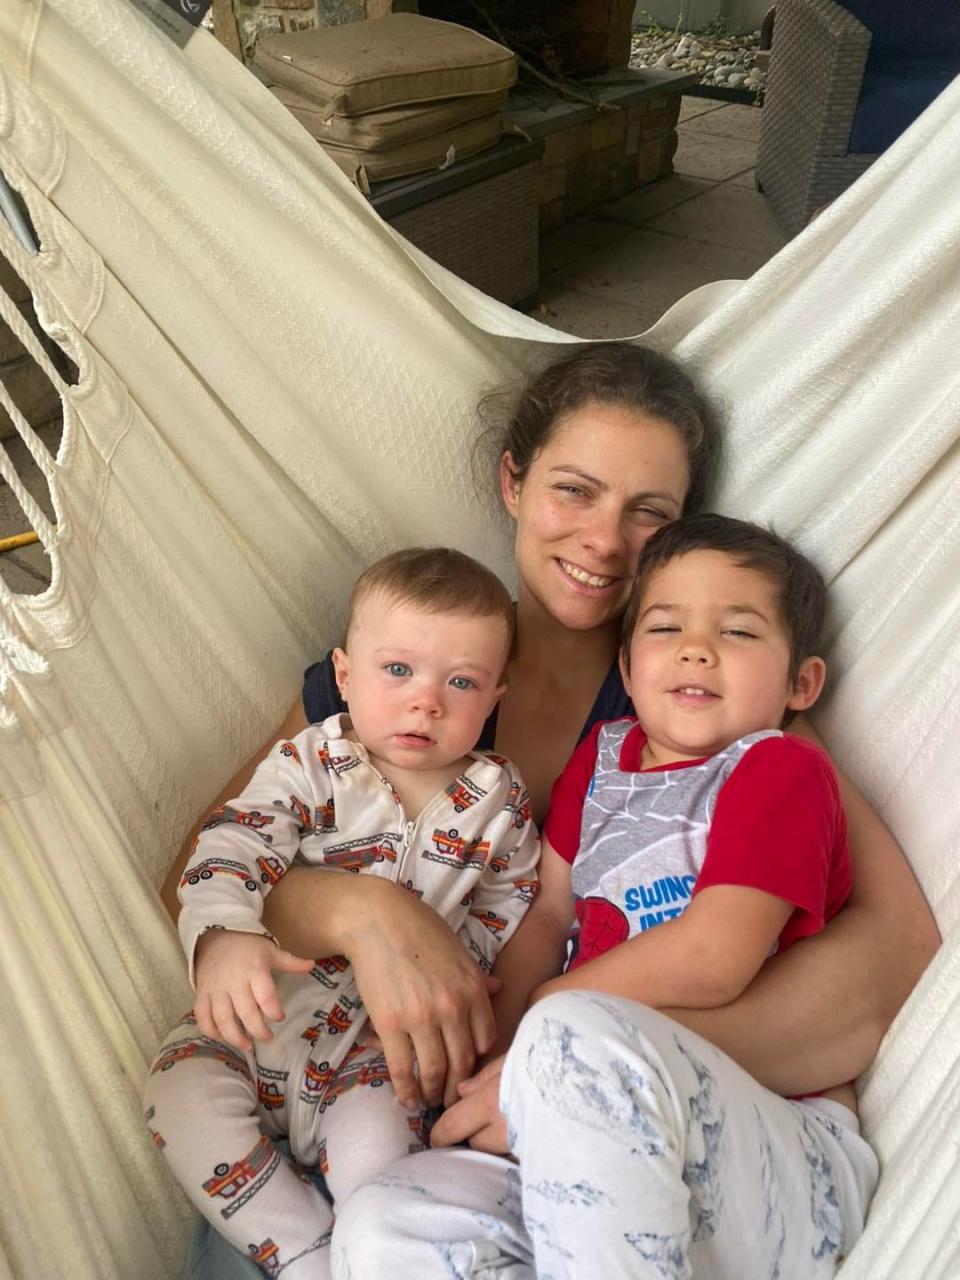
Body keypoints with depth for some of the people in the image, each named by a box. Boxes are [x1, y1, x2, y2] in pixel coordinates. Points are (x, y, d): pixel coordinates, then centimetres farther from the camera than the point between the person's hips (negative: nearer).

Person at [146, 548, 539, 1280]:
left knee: (373, 1146, -25)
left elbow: (506, 917, 6)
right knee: (181, 1095, -16)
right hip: (266, 1013, 1)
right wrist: (223, 937, -44)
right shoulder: (310, 766, -10)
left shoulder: (499, 802, -3)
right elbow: (230, 850, -23)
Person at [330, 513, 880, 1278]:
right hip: (611, 1153, 6)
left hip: (785, 1169, -5)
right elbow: (549, 913, 13)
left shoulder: (784, 770, -3)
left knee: (580, 1041, -36)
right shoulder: (604, 756, 15)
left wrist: (543, 1006, -3)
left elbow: (713, 961, -15)